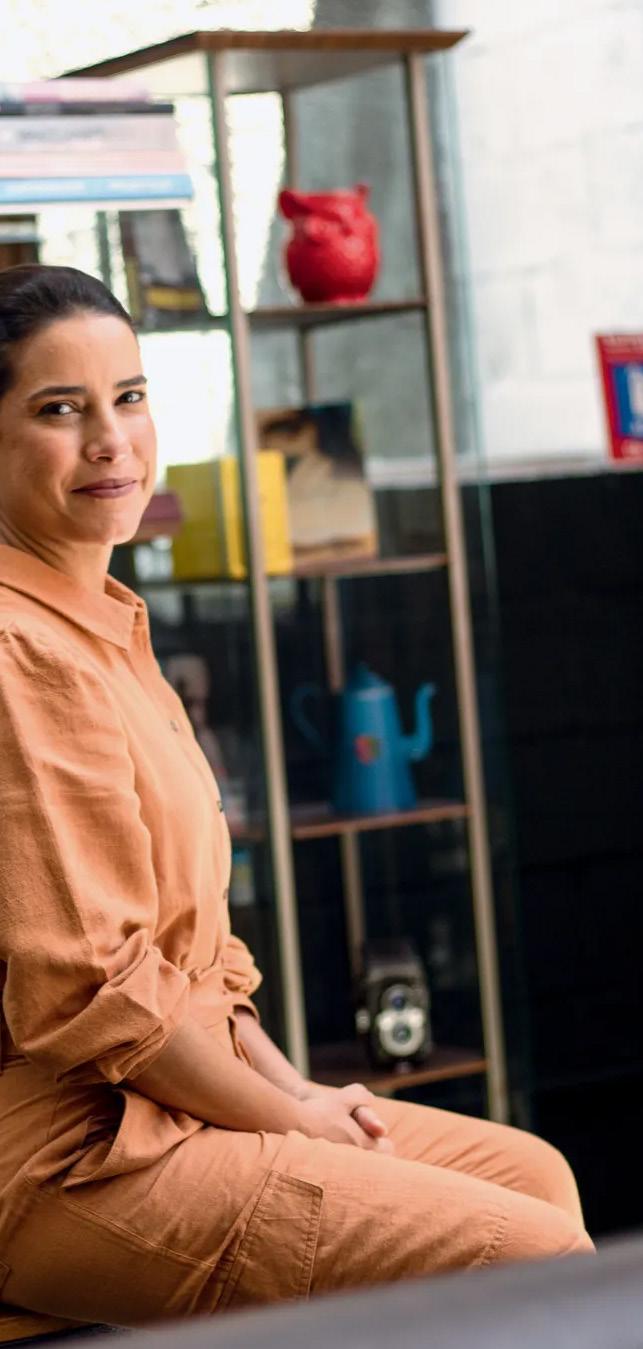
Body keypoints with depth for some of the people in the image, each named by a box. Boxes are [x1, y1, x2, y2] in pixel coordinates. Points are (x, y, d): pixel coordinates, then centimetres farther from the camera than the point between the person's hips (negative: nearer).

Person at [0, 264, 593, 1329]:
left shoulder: (103, 628, 16)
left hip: (156, 1105, 11)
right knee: (536, 1260, -15)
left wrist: (294, 1088, 7)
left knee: (532, 1174, 14)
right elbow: (92, 993, -21)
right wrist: (294, 1120, -11)